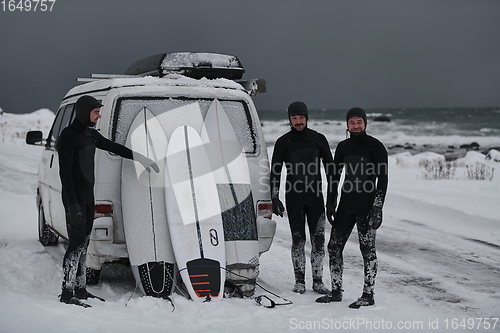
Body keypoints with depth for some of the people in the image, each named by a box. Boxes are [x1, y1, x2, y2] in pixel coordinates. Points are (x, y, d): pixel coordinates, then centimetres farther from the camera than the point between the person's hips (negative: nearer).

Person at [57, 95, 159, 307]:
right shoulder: (69, 136, -14)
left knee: (84, 242, 11)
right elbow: (65, 172, -19)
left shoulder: (90, 134, 12)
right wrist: (72, 204, -23)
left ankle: (80, 289, 18)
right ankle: (67, 292, -7)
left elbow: (113, 147, 26)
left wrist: (140, 159, 27)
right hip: (75, 196, -9)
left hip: (88, 194, 9)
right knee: (77, 242, -11)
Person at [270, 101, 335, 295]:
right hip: (293, 197, -1)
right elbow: (275, 172, 6)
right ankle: (299, 281, 9)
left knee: (318, 239, -1)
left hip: (315, 195, 1)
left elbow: (330, 167, 11)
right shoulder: (283, 142, 3)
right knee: (298, 239, 1)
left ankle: (317, 280, 6)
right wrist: (274, 198, -1)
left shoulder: (318, 139, 5)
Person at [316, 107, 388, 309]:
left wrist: (378, 207, -13)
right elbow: (335, 176, 17)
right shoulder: (343, 147, 12)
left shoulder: (375, 146, -4)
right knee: (334, 247, 6)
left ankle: (368, 295, 6)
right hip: (346, 203, 6)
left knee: (367, 249, -2)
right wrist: (331, 203, 11)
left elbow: (382, 178, -7)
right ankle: (336, 292, 17)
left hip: (367, 205, -6)